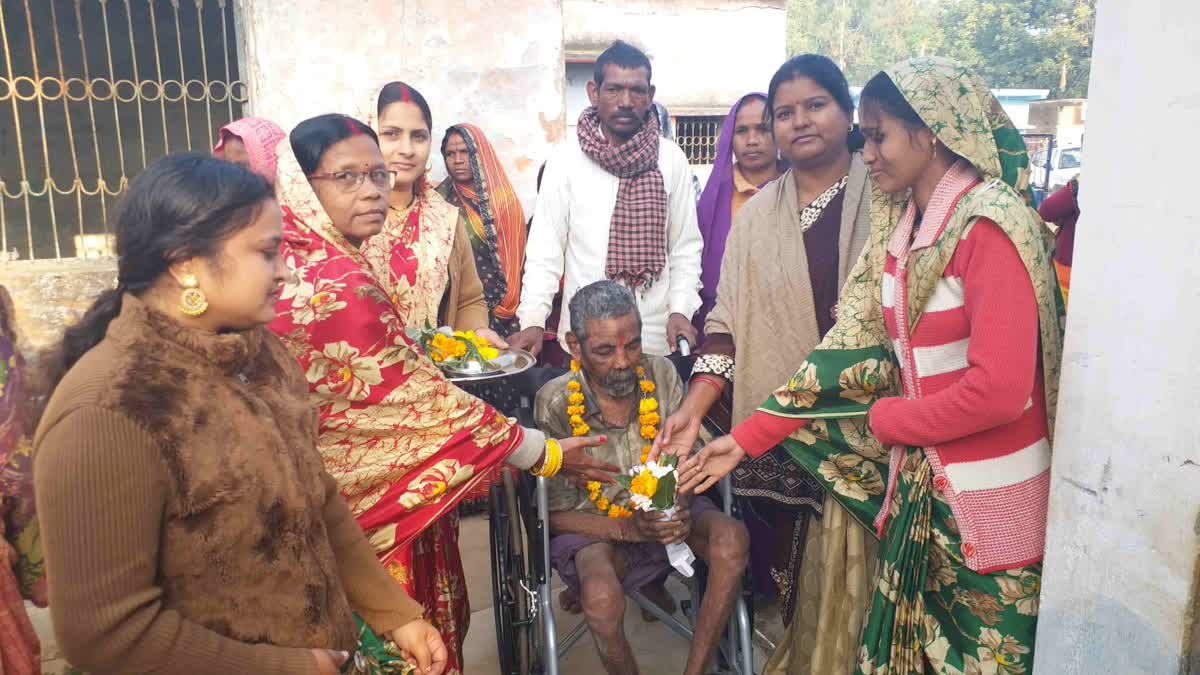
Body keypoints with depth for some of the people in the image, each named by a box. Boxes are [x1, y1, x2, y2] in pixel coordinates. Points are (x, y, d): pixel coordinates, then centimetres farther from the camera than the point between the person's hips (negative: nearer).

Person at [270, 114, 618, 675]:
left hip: (328, 496, 9)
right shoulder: (340, 288, -27)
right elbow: (425, 403, -24)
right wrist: (545, 453, -16)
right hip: (379, 504, -9)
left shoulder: (295, 262, 0)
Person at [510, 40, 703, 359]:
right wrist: (533, 320, -14)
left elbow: (686, 247, 3)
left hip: (657, 339, 1)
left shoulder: (672, 160, 0)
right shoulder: (566, 162, -4)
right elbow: (545, 249, -4)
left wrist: (680, 309, -9)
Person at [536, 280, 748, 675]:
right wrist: (627, 529, -28)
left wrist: (679, 507, -22)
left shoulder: (662, 375, -9)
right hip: (594, 524, -3)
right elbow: (555, 512, -12)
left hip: (663, 510, 4)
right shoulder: (555, 404, -18)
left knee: (731, 538, -26)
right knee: (601, 595, -35)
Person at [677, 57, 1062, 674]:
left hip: (988, 495, -7)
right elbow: (851, 348, 3)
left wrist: (886, 419, -8)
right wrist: (745, 440, 0)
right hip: (918, 481, 7)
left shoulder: (988, 225, -18)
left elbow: (999, 389, -24)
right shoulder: (896, 226, 6)